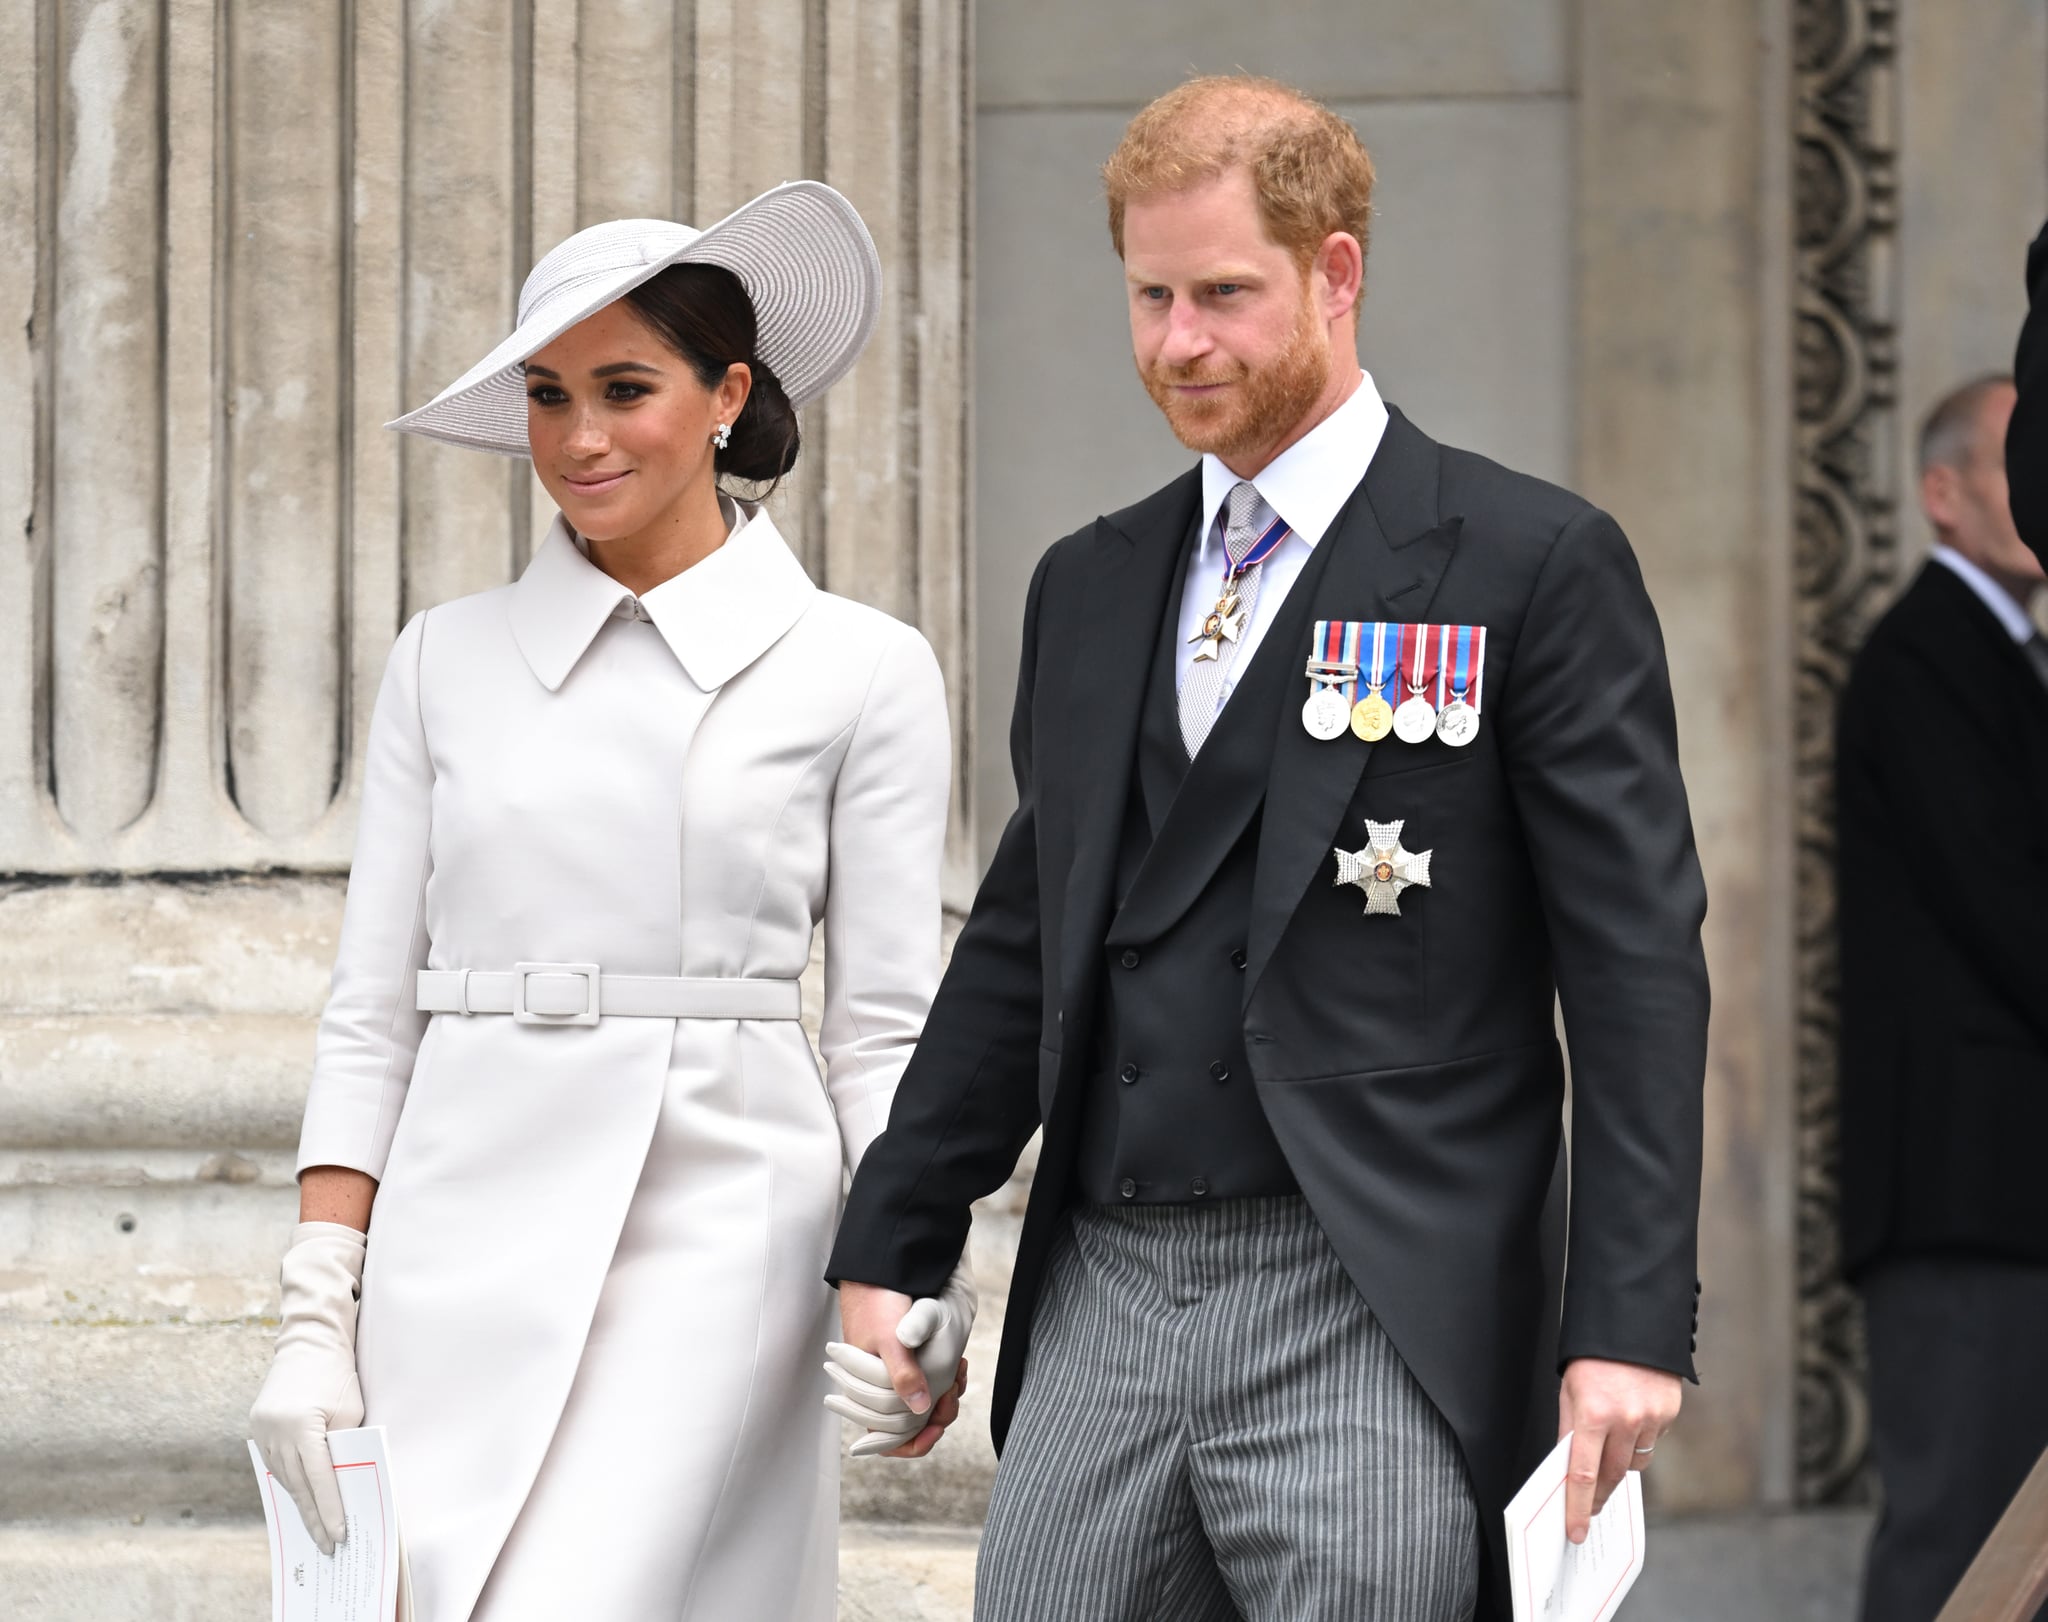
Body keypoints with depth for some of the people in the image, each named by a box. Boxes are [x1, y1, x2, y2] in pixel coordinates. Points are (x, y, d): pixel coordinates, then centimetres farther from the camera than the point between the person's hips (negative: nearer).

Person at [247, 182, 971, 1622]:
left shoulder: (861, 672, 3)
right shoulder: (447, 663, 11)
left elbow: (884, 1029, 4)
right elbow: (372, 1010, 11)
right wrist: (317, 1312, 3)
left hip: (717, 1238, -3)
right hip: (463, 1251, 3)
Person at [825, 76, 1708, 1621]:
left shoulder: (1533, 565, -1)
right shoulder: (1090, 586, 17)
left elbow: (1637, 966, -6)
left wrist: (1631, 1322, -13)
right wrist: (892, 1247, 17)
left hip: (1375, 1321, -5)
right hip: (1102, 1306, 6)